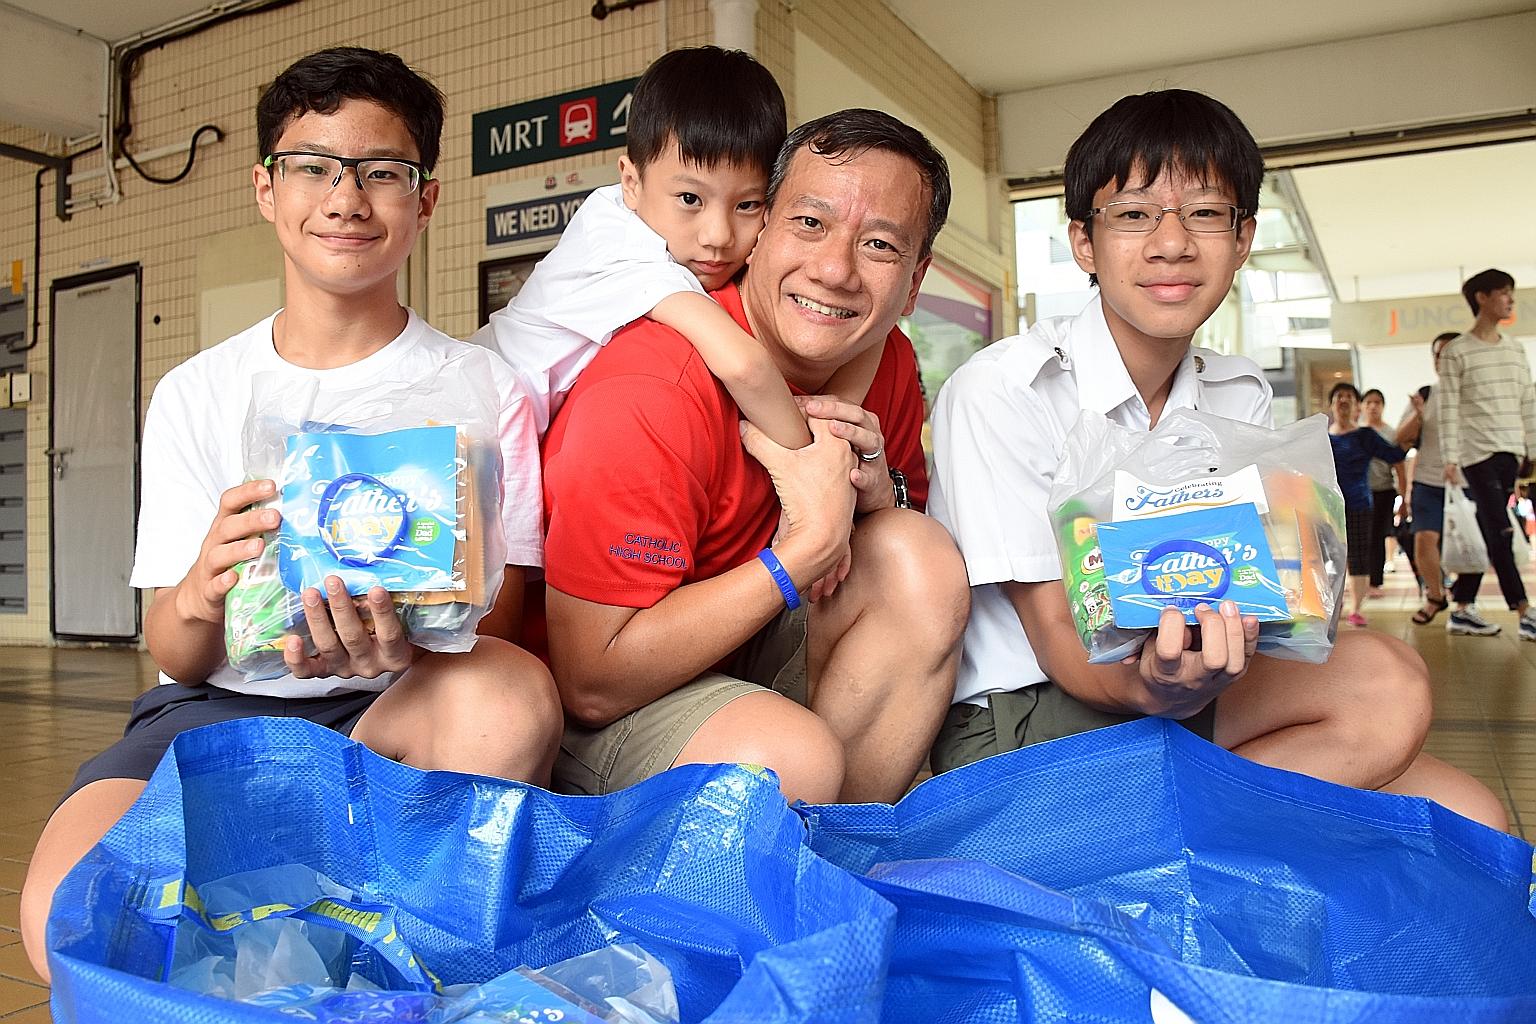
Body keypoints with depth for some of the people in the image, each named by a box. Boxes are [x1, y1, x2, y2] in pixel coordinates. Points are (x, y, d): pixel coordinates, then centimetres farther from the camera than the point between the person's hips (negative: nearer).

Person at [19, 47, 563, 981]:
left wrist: (407, 641, -29)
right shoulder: (195, 396, 7)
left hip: (397, 709, -1)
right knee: (70, 917, -28)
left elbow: (498, 617, -5)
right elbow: (176, 659, 5)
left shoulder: (481, 387, 1)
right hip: (222, 706, 2)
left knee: (511, 694, -35)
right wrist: (199, 599, -21)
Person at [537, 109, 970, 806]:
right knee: (792, 759, -33)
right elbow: (592, 681, -27)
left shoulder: (886, 362, -5)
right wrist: (810, 544, -29)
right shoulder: (648, 394, -27)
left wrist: (880, 492, -16)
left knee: (923, 558, -13)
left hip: (743, 651, 7)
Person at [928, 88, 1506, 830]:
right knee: (1381, 686, -21)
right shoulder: (999, 392, -15)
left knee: (1470, 818, -10)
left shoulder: (1242, 398, 6)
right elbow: (1056, 636, -15)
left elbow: (1250, 604, 0)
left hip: (1184, 693, 6)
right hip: (1020, 717, -6)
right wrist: (1151, 687, -37)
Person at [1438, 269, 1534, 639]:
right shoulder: (1456, 352, -3)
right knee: (1500, 533, -9)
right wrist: (1450, 458, -11)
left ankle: (1463, 610, 11)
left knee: (1488, 534, 5)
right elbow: (1449, 409, -7)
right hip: (1477, 454, -6)